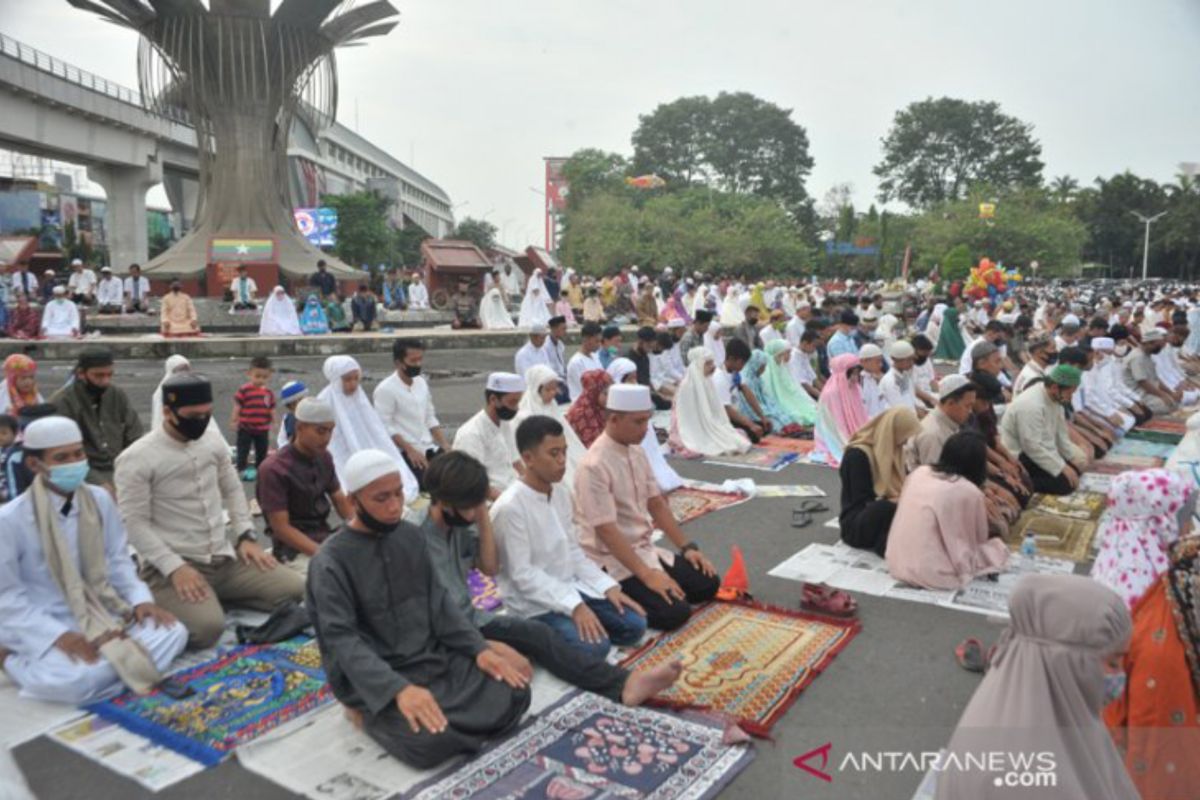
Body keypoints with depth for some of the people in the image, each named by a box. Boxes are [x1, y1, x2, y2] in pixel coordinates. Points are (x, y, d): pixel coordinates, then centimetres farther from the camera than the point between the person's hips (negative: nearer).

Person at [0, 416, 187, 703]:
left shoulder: (100, 500, -2)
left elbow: (119, 561, 6)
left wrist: (140, 600, -11)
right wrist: (59, 635, -23)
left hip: (101, 615, 5)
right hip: (45, 628, -5)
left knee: (173, 634, -13)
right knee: (74, 681, -33)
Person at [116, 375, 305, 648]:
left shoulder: (214, 445, 7)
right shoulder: (136, 459, -11)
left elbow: (233, 491, 19)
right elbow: (134, 523, -13)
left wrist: (247, 536, 5)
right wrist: (174, 567, -21)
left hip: (225, 558, 6)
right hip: (170, 566, -6)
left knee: (295, 590, -7)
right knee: (208, 626, -32)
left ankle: (215, 595, 9)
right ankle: (170, 603, 2)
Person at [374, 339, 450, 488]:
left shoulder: (422, 383, 10)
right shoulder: (385, 389, -12)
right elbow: (385, 427, -15)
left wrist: (445, 444, 3)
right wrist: (410, 450, -20)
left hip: (429, 448, 7)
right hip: (405, 452, -7)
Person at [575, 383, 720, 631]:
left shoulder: (637, 453, 4)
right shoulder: (594, 466, -23)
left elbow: (657, 504, 12)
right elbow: (606, 530, -25)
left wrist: (687, 546, 5)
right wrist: (646, 574, -27)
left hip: (646, 549, 9)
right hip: (614, 561, -9)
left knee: (707, 584, 4)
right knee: (674, 612, -21)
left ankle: (629, 595, 12)